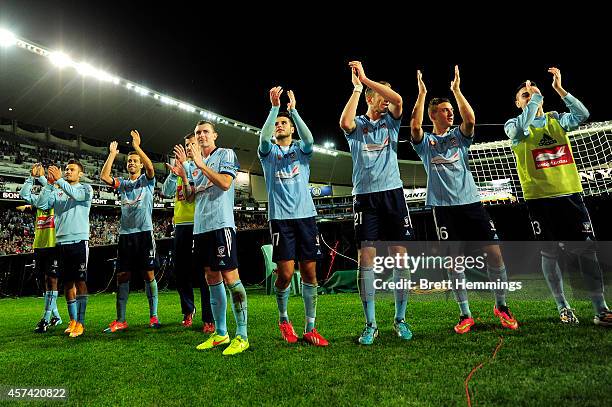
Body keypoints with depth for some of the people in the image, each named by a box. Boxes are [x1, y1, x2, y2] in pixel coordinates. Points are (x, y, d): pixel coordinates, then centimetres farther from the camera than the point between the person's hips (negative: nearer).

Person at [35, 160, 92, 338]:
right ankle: (73, 320, 17)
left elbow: (76, 195, -16)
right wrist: (49, 183, -3)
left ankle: (80, 322, -4)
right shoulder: (57, 192, 16)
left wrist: (59, 180, -17)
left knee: (80, 280, -6)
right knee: (68, 282, 8)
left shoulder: (86, 188, 4)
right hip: (61, 241, 5)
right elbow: (41, 205, 3)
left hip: (79, 240, -5)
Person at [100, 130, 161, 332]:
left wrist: (137, 146, -13)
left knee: (148, 274, -1)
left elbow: (150, 167, -13)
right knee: (122, 276, 3)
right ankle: (120, 320, 10)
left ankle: (153, 316, 8)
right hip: (125, 233, 4)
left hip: (144, 232, -4)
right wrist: (112, 154, 5)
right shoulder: (122, 184, 17)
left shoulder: (147, 180, 8)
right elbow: (104, 176, 2)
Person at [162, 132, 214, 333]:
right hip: (181, 224, 6)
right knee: (181, 271, 12)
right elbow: (166, 192, 6)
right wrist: (174, 173, -8)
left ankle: (209, 319, 3)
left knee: (204, 272, -4)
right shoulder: (181, 168, 16)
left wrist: (184, 175, -20)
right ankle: (188, 310, 30)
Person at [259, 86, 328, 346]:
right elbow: (263, 137, -10)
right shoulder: (269, 152, 12)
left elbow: (309, 139, -9)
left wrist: (293, 109, -12)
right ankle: (283, 319, 20)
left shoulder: (301, 149, 14)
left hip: (306, 215, 1)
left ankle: (310, 328, 11)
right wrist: (275, 106, -14)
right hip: (280, 217, -1)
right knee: (285, 273, -7)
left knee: (309, 271, 0)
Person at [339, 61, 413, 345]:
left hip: (393, 193, 2)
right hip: (365, 196, -2)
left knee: (400, 257, 0)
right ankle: (370, 324, 6)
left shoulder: (390, 122, 15)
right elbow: (344, 123, -16)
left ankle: (400, 319, 14)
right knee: (366, 260, -4)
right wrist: (356, 87, -8)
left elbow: (398, 99, -6)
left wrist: (365, 78, -5)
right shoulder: (357, 125, 9)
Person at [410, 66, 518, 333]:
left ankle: (501, 306, 20)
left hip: (471, 202, 2)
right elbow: (414, 126, -12)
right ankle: (465, 315, 12)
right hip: (444, 207, -2)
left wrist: (457, 89, -3)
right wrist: (421, 93, -8)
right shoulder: (425, 141, 8)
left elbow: (470, 119, -5)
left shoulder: (459, 136, 14)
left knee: (495, 252, -1)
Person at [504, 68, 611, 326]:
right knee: (550, 252, 4)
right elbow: (521, 129, -21)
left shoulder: (556, 119, 12)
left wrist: (559, 88, -9)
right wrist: (536, 97, -15)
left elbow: (582, 115, -7)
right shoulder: (513, 125, 3)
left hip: (571, 193, 3)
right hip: (540, 198, -3)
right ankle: (563, 307, 16)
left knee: (587, 249, 2)